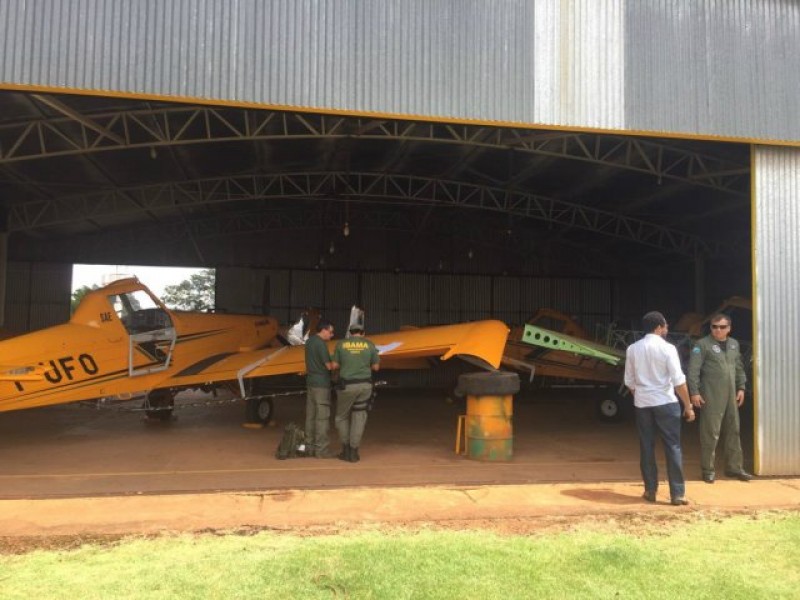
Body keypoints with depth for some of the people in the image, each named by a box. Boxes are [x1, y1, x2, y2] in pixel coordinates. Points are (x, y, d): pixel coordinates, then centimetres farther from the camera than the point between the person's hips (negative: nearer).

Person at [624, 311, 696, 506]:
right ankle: (677, 494, 5)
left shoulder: (632, 349, 3)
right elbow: (679, 380, -11)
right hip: (666, 403, -4)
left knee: (647, 447, 10)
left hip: (642, 403, 4)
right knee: (672, 447, 3)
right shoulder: (667, 348, -9)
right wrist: (688, 406, -3)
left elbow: (629, 381, 8)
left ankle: (650, 491, 15)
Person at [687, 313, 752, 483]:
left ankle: (734, 467, 24)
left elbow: (739, 368, 18)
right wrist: (694, 392, -16)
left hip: (730, 396, 6)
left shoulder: (734, 344, 12)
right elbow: (693, 370, -11)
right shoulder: (702, 344, -7)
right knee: (710, 433, -2)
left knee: (733, 431, 12)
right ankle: (708, 470, 8)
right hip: (711, 397, -6)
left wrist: (741, 387, 11)